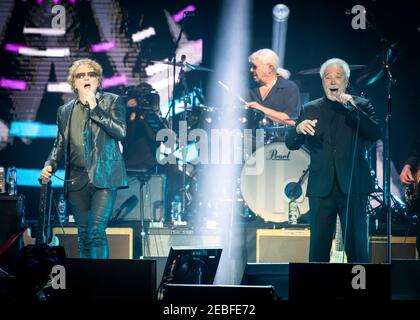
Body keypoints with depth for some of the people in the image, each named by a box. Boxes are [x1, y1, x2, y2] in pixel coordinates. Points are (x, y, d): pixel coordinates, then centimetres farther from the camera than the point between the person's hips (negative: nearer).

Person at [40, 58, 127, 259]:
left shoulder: (112, 102, 6)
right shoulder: (65, 111, 16)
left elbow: (121, 131, -9)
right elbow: (60, 145, 21)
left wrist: (94, 108, -10)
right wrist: (50, 165, 2)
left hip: (104, 176, -4)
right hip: (77, 180, 4)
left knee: (96, 231, -15)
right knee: (83, 235, 6)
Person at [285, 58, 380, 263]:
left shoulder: (361, 105, 9)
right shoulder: (310, 109, 13)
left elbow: (375, 134, -8)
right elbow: (291, 144, 7)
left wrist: (352, 107, -16)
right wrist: (298, 129, -15)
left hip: (353, 185, -1)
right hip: (321, 187, 2)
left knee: (355, 244, -4)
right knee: (318, 244, -1)